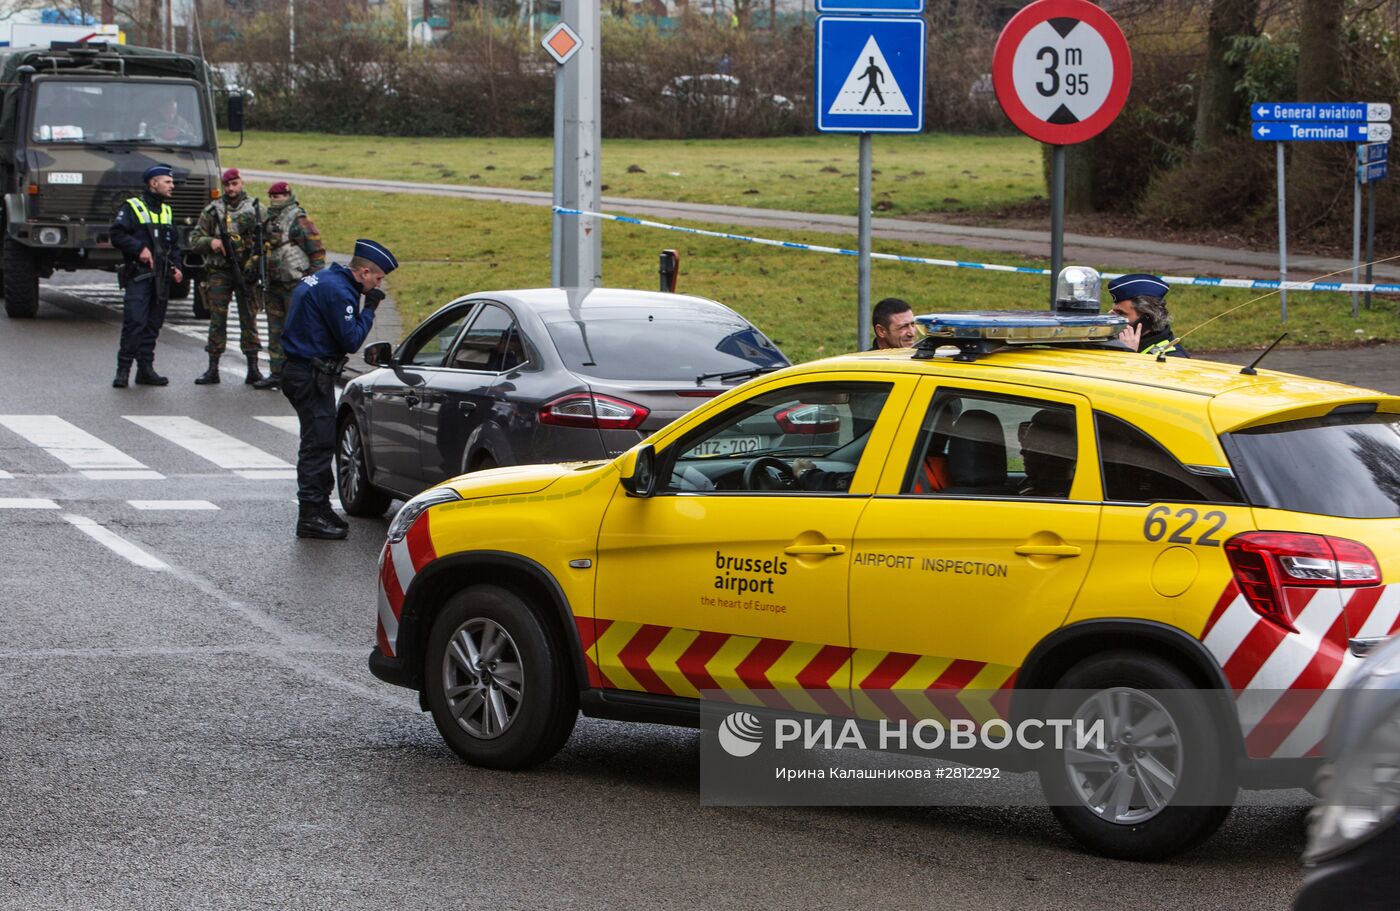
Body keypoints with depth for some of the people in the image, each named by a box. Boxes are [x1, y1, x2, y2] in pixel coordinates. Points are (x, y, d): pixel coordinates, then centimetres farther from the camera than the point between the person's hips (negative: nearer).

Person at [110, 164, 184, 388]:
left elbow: (174, 243, 25)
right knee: (134, 322, -13)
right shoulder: (132, 207, -2)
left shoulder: (167, 211, 19)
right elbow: (117, 235, -10)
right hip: (138, 275, -7)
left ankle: (146, 368, 13)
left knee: (153, 324, 7)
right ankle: (123, 369, -9)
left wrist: (177, 266, 10)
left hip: (161, 277, 7)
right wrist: (139, 248, -19)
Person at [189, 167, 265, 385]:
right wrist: (210, 242, -13)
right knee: (217, 320, 0)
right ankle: (213, 369, 3)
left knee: (249, 319, 2)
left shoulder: (254, 208, 6)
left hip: (247, 271, 0)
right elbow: (194, 240, 8)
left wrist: (256, 263, -9)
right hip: (220, 271, 0)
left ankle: (253, 368, 6)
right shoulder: (212, 210, 7)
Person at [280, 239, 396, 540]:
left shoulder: (322, 279, 14)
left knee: (320, 442, 17)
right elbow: (351, 339, -19)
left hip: (298, 369, 11)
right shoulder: (337, 291, -19)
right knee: (319, 443, -8)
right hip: (311, 376, -11)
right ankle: (311, 517, -7)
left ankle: (319, 507, 25)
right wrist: (369, 309, -9)